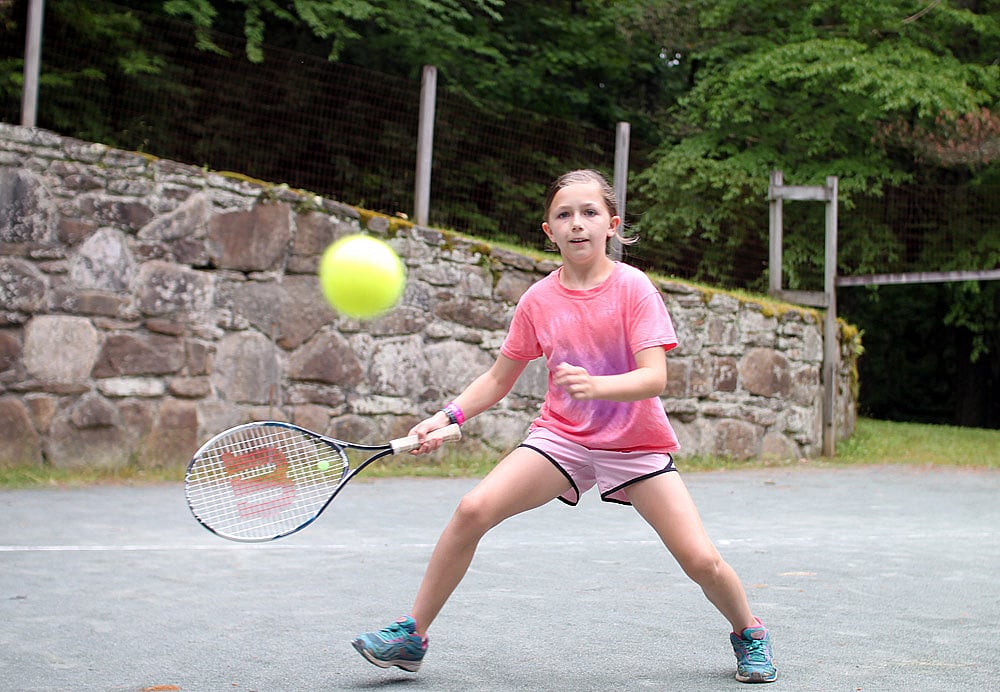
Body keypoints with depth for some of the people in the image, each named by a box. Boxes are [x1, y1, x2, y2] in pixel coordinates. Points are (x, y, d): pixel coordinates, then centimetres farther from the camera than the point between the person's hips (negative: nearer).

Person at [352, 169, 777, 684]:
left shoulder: (633, 287, -11)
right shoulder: (539, 300, -2)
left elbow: (654, 377, -21)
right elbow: (499, 378, 8)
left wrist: (595, 385, -39)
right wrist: (446, 417, -6)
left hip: (638, 443, -2)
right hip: (561, 435, 2)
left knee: (701, 559, -13)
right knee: (473, 510, -19)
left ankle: (749, 633, 21)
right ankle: (412, 636, -3)